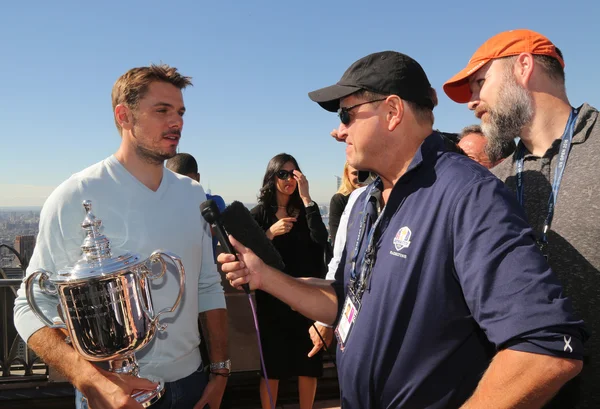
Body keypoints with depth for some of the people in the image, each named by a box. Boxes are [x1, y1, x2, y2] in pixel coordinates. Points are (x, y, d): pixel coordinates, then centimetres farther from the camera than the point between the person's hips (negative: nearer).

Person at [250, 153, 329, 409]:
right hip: (272, 299, -1)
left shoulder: (307, 208, 4)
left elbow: (321, 240, -15)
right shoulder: (259, 213, 1)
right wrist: (271, 233, -17)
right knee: (272, 364, 5)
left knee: (309, 363, 9)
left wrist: (306, 197, -16)